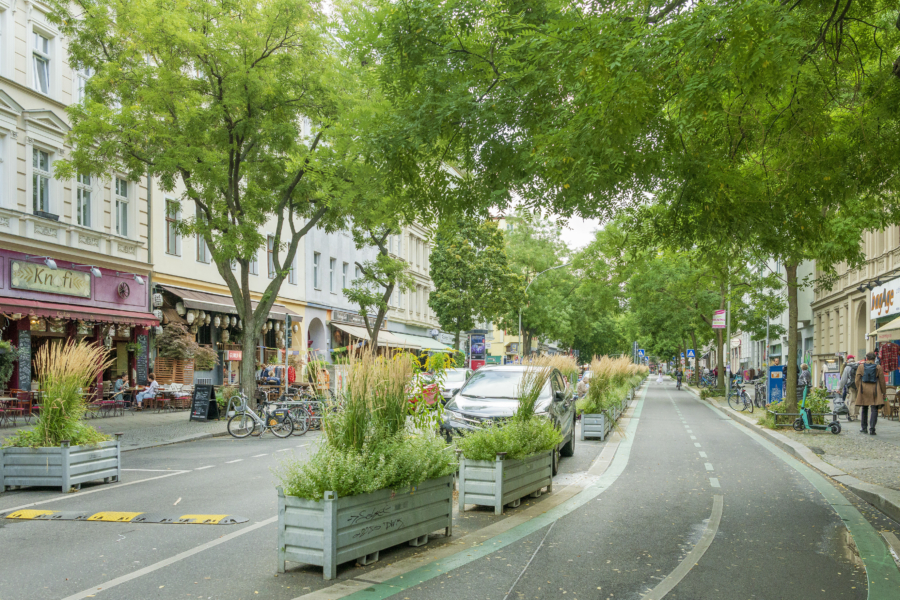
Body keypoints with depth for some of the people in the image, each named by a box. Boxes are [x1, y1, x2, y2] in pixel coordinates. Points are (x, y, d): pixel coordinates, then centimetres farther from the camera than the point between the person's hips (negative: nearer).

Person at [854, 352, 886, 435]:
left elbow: (857, 380, 2)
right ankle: (872, 429, -14)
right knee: (874, 410, -3)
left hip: (864, 391, 2)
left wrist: (859, 390, 12)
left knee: (864, 410, 14)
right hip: (875, 391, -2)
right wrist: (883, 392, 10)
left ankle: (864, 428, 20)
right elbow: (882, 381, 2)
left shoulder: (861, 366, 2)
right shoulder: (878, 367, -1)